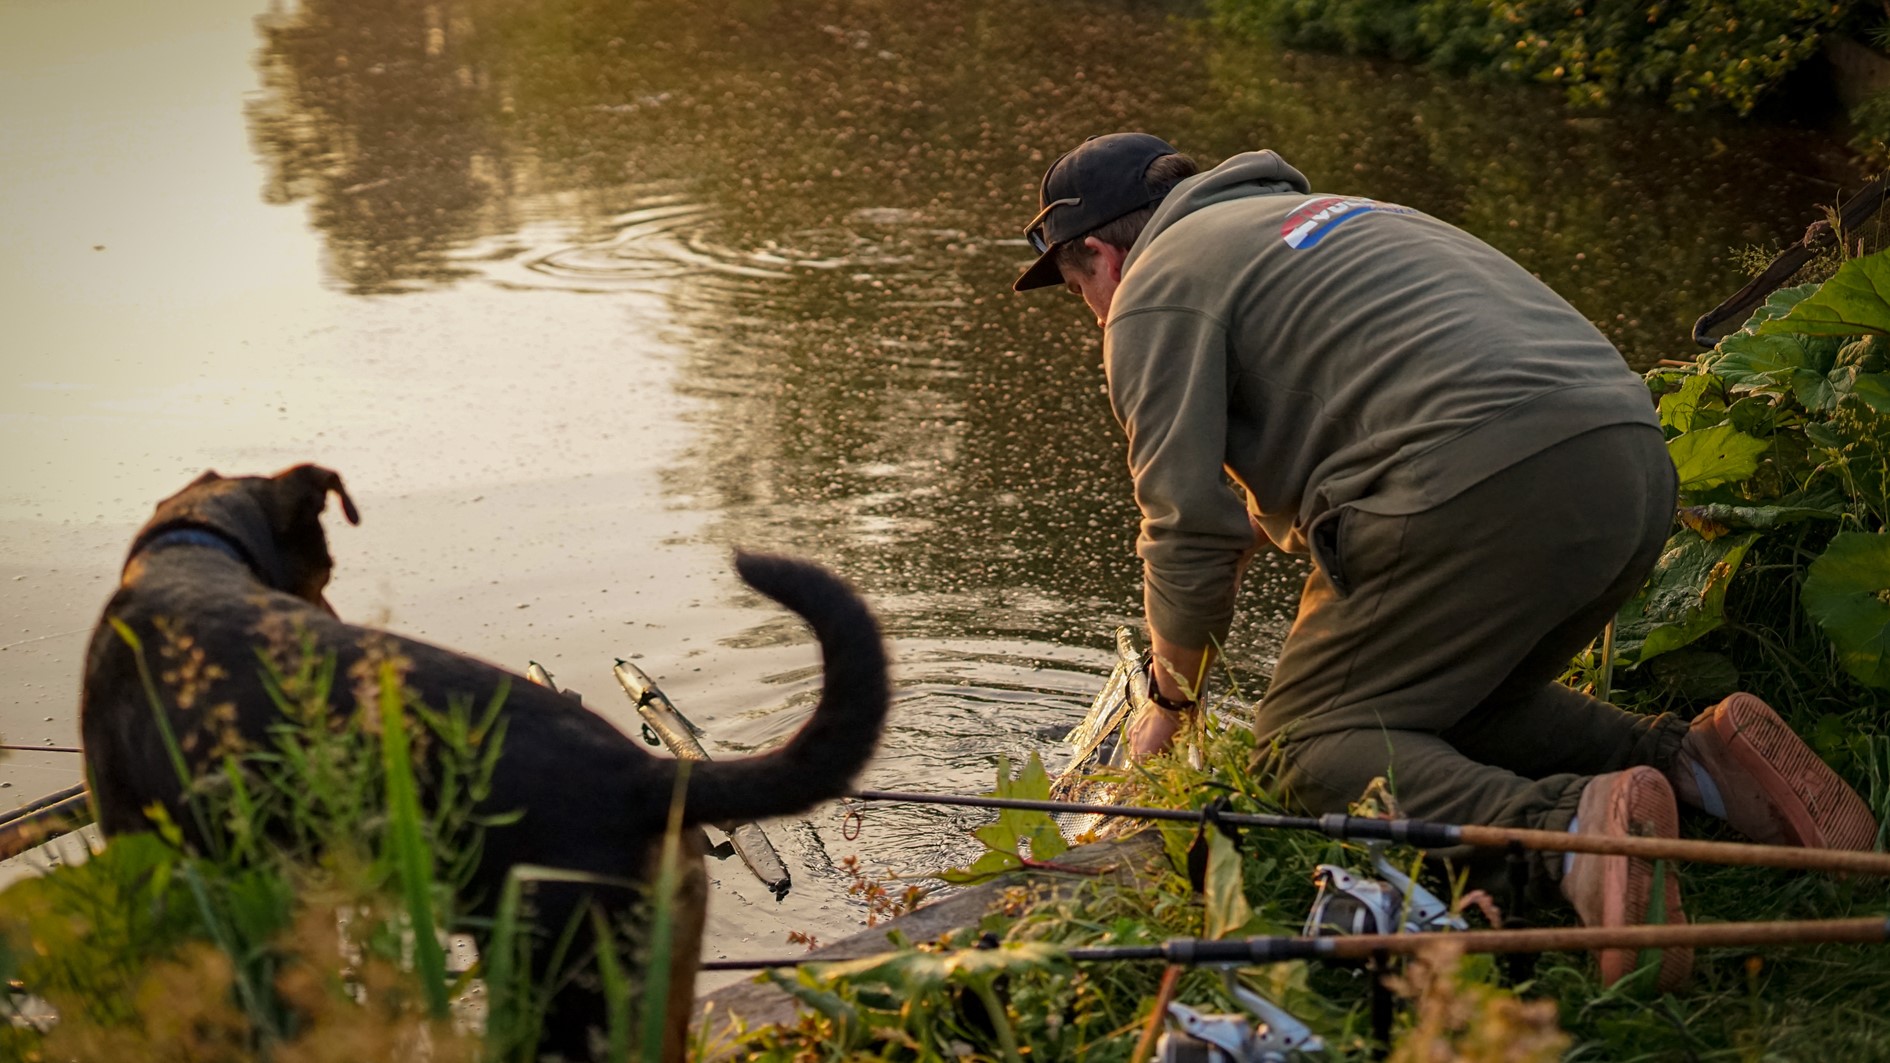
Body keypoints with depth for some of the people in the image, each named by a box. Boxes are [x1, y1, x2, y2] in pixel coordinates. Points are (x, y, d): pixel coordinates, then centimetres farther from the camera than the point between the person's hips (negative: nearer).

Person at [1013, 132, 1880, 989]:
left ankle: (1571, 829, -24)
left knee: (1308, 741, 1)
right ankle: (1694, 758, 5)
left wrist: (1170, 704, 16)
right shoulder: (1309, 214, 35)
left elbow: (1190, 527, 3)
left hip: (1486, 486, -9)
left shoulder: (1156, 288, 8)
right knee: (1456, 701, 26)